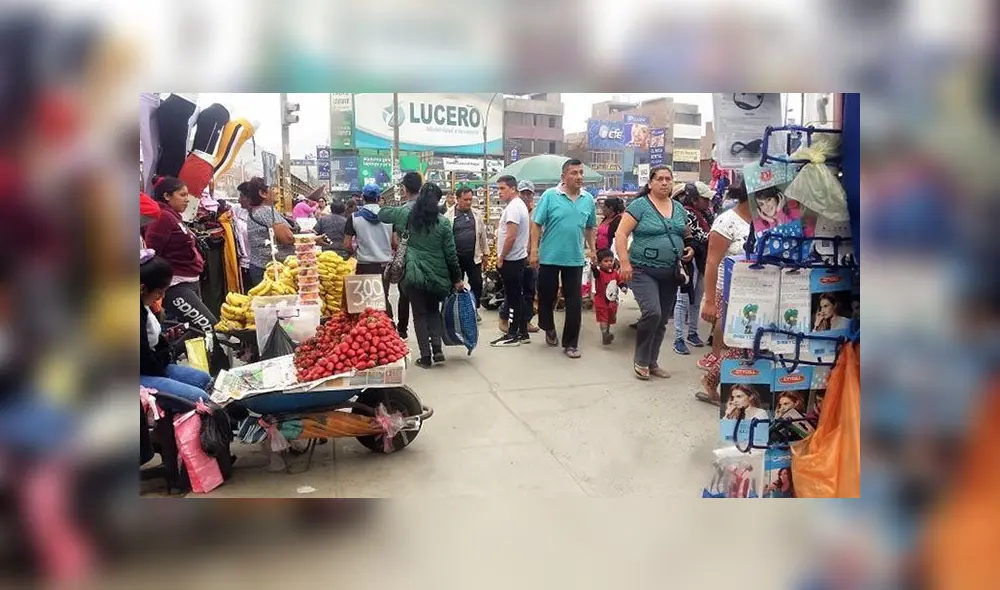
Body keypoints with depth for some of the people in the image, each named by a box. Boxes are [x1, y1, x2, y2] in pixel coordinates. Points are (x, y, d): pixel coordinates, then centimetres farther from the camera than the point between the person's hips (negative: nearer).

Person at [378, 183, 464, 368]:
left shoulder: (406, 214, -1)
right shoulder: (443, 222, -4)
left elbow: (381, 214, 18)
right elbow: (451, 254, -1)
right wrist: (457, 278, 8)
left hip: (414, 274, 0)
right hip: (437, 274, 0)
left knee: (420, 314, 7)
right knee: (434, 310, 19)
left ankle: (425, 356, 6)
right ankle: (437, 348, 4)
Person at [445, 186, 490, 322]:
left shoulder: (476, 215, 7)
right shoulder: (449, 216, -4)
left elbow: (483, 234, 13)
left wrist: (486, 252, 12)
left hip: (473, 256, 3)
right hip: (455, 257, -3)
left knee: (477, 283, 4)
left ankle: (475, 309, 20)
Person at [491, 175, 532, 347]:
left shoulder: (513, 207, -18)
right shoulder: (520, 204, 15)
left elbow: (511, 236, -24)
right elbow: (529, 231, 21)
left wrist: (501, 258, -15)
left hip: (511, 260, -10)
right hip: (519, 258, 10)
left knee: (513, 298, -4)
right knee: (519, 297, 12)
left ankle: (512, 335, 2)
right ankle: (523, 333, 18)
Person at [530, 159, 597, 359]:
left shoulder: (588, 199, 4)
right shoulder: (549, 196, -7)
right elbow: (536, 224, -7)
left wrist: (592, 249, 10)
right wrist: (534, 250, -11)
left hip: (575, 259, 2)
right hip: (549, 257, -2)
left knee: (574, 302, 3)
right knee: (546, 296, 12)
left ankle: (571, 343, 12)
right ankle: (549, 328, 38)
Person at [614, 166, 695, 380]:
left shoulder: (679, 208, 12)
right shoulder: (639, 205, -7)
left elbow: (685, 235, 25)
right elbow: (621, 234, -12)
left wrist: (688, 249, 4)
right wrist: (624, 262, -21)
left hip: (671, 273, 6)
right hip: (643, 270, -6)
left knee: (662, 320, 10)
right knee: (652, 313, -21)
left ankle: (652, 362, 24)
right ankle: (640, 360, -1)